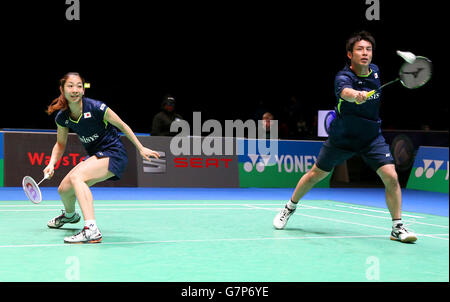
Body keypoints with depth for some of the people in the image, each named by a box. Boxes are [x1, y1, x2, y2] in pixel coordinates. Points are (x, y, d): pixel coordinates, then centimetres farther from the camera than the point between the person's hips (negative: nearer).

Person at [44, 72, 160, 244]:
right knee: (63, 190, 6)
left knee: (76, 176, -30)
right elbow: (60, 144, 11)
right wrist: (52, 164, -7)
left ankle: (92, 230, -41)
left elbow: (122, 126, -7)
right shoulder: (62, 117, -5)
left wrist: (141, 149, -3)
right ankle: (70, 215, 46)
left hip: (113, 154, -7)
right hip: (94, 157, 7)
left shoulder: (96, 108, -21)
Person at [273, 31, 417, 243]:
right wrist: (356, 96, -72)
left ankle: (397, 227, -2)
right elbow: (346, 92, -50)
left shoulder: (375, 71, -5)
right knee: (315, 175, 11)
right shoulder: (343, 78, -24)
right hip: (341, 138, -3)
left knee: (391, 177, -14)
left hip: (372, 138, 3)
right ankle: (290, 208, 36)